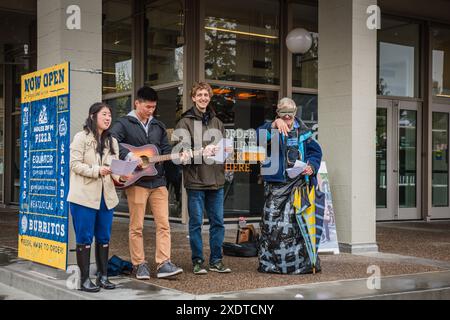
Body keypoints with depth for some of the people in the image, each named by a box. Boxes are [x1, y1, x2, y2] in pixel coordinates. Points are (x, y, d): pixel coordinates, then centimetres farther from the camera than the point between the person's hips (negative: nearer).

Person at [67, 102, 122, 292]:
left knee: (104, 238, 10)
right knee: (85, 238, -1)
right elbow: (75, 164, -10)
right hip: (85, 196, -6)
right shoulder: (81, 137, -3)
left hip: (106, 196, 6)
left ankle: (103, 276, 20)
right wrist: (97, 171, -20)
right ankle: (85, 279, 5)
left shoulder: (112, 141, 15)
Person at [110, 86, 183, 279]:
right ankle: (139, 265, 10)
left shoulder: (158, 126, 17)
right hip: (136, 181, -5)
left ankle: (163, 264, 1)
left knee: (163, 224, -1)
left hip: (158, 181, 5)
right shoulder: (124, 124, 0)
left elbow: (166, 150, 18)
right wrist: (129, 156, -24)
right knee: (137, 226, 2)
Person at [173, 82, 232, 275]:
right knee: (196, 222, 2)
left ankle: (216, 260, 17)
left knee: (218, 222, 8)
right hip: (195, 180, -5)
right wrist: (202, 151, -20)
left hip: (216, 180, 5)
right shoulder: (185, 122, -2)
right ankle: (198, 261, 12)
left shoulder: (216, 122, 16)